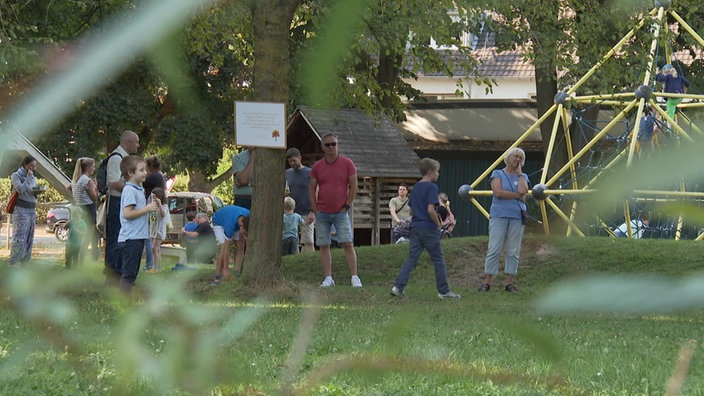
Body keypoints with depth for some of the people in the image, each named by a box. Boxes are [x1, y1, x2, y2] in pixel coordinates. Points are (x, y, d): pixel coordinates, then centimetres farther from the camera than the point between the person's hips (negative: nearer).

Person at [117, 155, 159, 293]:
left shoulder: (139, 189, 17)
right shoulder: (129, 190, -14)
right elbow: (127, 213, -22)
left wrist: (153, 206, 11)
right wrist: (147, 208, -18)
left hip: (138, 237, 10)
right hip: (130, 238, -10)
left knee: (131, 272, 14)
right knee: (128, 273, -8)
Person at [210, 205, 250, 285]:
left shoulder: (249, 216, -31)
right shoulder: (230, 225, -44)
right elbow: (226, 249, -36)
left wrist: (242, 234, -17)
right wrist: (226, 269, -33)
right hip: (219, 222, -6)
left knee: (240, 246, -9)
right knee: (223, 248, -23)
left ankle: (237, 274, -5)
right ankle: (217, 277, -19)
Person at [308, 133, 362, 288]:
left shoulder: (347, 163, -1)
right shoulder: (317, 166, 5)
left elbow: (353, 186, 0)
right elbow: (311, 189, 9)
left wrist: (346, 206, -4)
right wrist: (314, 210, 2)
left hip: (341, 212, -2)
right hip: (322, 213, 3)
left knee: (348, 244, -8)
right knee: (323, 246, 1)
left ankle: (355, 277, -6)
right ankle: (328, 278, 6)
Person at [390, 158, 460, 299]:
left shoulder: (416, 187, 13)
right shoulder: (432, 187, -11)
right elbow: (431, 209, -20)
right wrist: (438, 223, -8)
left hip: (415, 228, 7)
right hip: (429, 229, -7)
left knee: (412, 258, 4)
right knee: (438, 260, 4)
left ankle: (398, 286, -8)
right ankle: (443, 291, 9)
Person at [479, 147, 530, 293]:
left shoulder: (523, 176, 14)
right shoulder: (497, 174, 7)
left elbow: (522, 190, -7)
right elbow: (498, 192, -10)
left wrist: (519, 173, 3)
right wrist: (518, 195, -6)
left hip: (517, 217, 3)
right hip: (499, 215, -3)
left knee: (513, 251, 1)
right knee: (494, 249, -6)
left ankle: (509, 282, 5)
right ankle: (487, 282, -4)